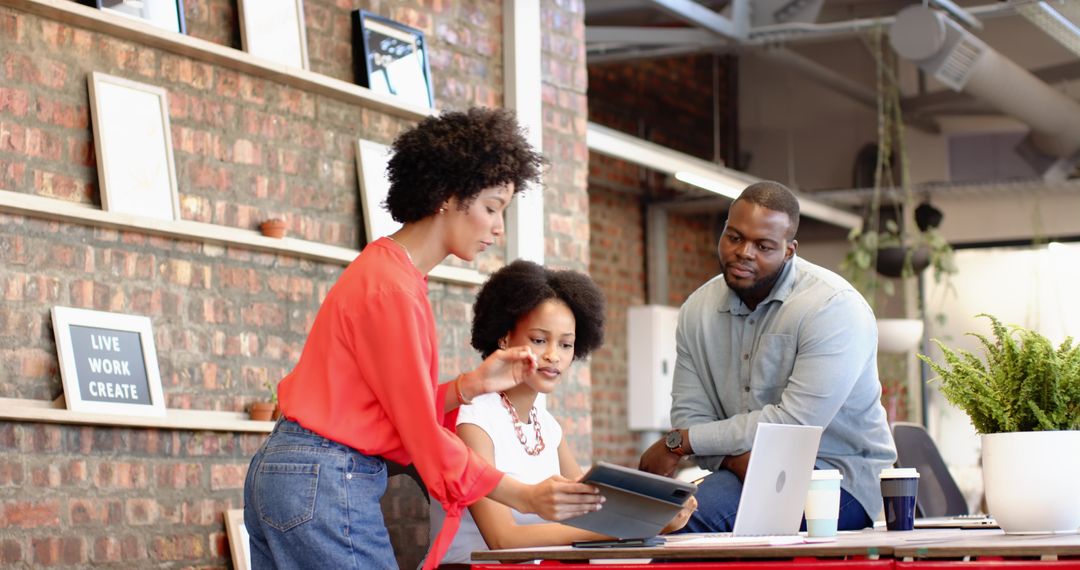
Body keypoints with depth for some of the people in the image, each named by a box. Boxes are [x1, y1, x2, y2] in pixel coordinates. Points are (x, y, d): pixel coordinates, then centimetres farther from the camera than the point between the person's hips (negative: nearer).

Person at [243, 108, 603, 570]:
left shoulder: (386, 268, 15)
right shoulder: (392, 291, -15)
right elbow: (421, 429, -15)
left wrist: (471, 386, 1)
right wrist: (525, 497, -14)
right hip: (328, 483, -10)